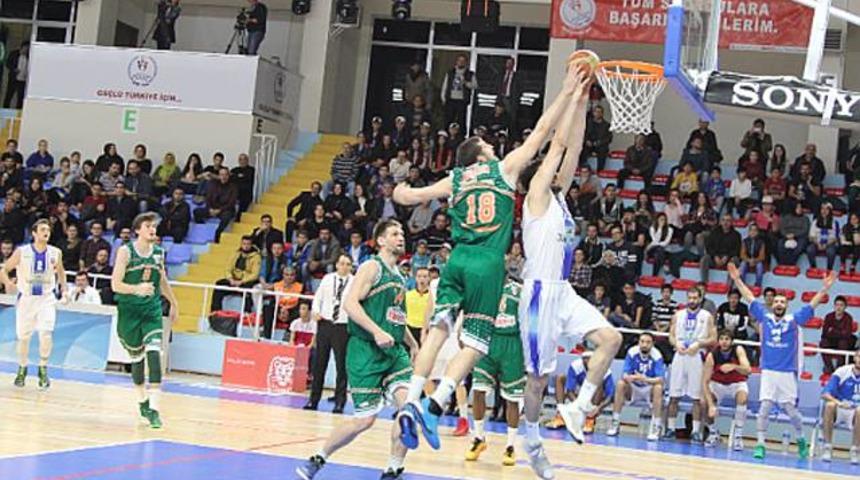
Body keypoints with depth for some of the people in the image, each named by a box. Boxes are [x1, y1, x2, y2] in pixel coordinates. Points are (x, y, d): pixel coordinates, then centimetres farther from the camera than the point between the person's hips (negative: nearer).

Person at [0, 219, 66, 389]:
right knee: (23, 337, 7)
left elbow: (61, 272, 18)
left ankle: (43, 369, -3)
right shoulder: (22, 252, -6)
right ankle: (22, 369, 30)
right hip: (26, 298, 0)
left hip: (47, 298, 0)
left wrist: (63, 288, 3)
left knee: (46, 333, -18)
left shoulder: (55, 253, 0)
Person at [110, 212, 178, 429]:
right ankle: (142, 401, 30)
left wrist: (173, 303, 30)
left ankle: (154, 409, -18)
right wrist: (137, 289, -31)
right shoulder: (125, 251, -8)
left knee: (154, 354, -14)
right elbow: (115, 284, -14)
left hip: (152, 309, 2)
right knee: (137, 356, 8)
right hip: (129, 310, -2)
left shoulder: (158, 252, 6)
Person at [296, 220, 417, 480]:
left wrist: (414, 347, 26)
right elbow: (350, 303, -18)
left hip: (394, 351, 7)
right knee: (364, 419, -6)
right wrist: (377, 332, -27)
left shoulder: (398, 277, 19)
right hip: (366, 351, -7)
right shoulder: (372, 267, -6)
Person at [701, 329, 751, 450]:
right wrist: (711, 405, -36)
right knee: (704, 403, -23)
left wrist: (734, 367, -58)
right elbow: (705, 381, -26)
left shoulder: (738, 350, -23)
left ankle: (738, 436, -20)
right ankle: (714, 433, 5)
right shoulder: (712, 355, -24)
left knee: (742, 399, -32)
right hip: (718, 383, 1)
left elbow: (748, 370, -37)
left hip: (737, 383, -1)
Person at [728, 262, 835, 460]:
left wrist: (825, 288, -10)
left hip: (787, 373, -1)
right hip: (768, 372, 1)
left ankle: (801, 440, 27)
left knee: (791, 410, 4)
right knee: (764, 408, -8)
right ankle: (760, 445, -3)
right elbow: (750, 298, 8)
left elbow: (811, 305, 0)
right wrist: (737, 280, 5)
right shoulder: (765, 317, 7)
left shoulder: (793, 320, 4)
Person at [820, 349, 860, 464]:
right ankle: (827, 447, -25)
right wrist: (838, 403, -36)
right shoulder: (842, 372, -8)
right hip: (838, 411, 0)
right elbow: (825, 394, -15)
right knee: (830, 405, -34)